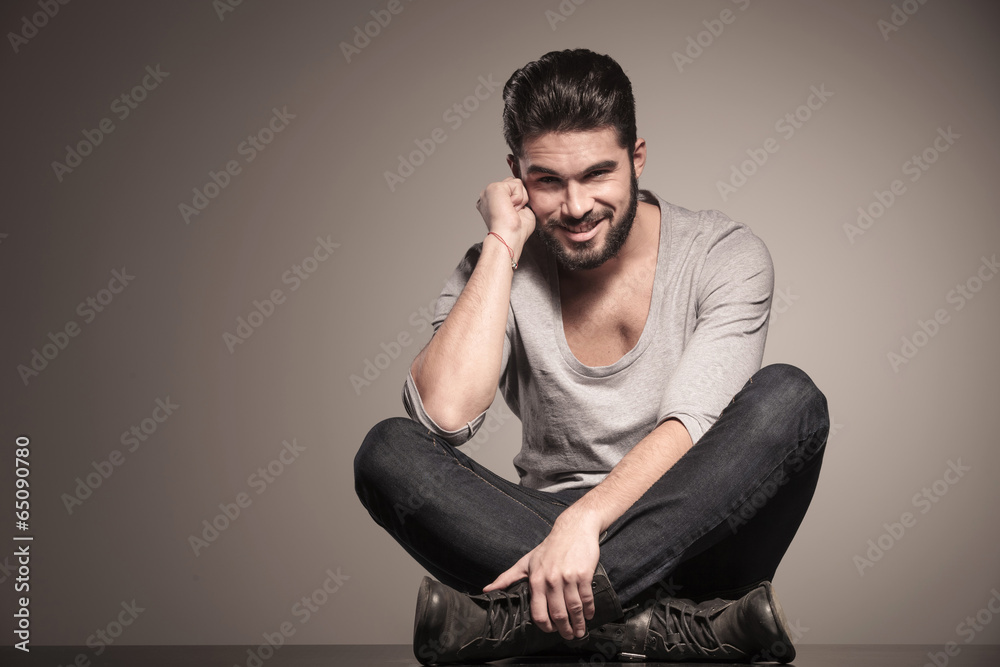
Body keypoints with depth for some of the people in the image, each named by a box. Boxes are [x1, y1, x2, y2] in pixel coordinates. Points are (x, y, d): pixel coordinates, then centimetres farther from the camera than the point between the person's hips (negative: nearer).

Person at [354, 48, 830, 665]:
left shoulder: (725, 255, -3)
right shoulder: (497, 273, 2)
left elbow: (694, 424, -17)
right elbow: (446, 416, -17)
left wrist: (583, 519, -33)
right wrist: (503, 244, -14)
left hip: (693, 540, -1)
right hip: (542, 536, 1)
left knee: (786, 397, -29)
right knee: (388, 450, -22)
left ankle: (519, 615, -33)